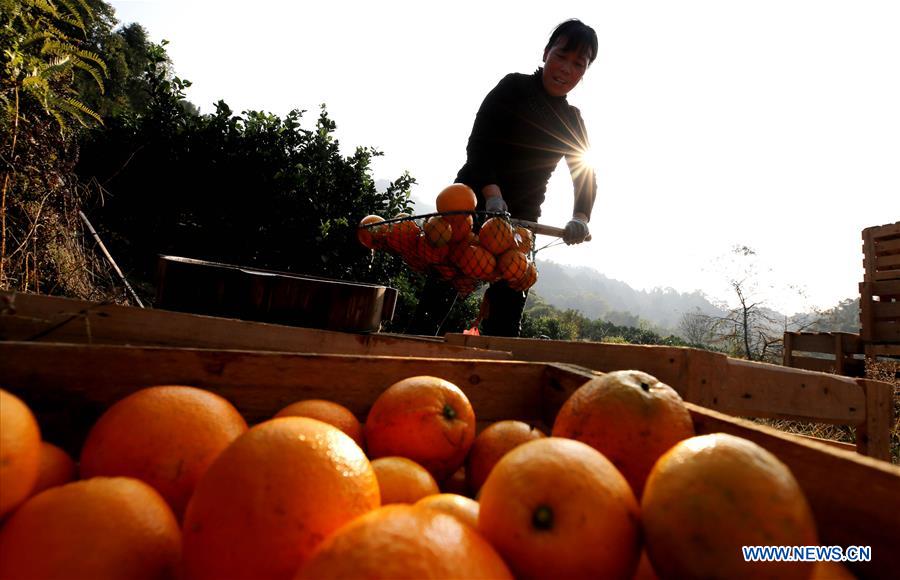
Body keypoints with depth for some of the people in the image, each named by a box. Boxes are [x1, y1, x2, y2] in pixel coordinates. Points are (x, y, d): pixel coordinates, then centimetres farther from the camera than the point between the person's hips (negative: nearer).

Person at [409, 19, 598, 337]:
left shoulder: (572, 120, 12)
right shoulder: (514, 87, -1)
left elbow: (586, 175, 4)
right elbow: (478, 141, -14)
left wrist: (580, 218, -17)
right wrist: (492, 194, -31)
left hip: (520, 218, 5)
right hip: (474, 203, -4)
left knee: (509, 301, 2)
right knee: (446, 286, -10)